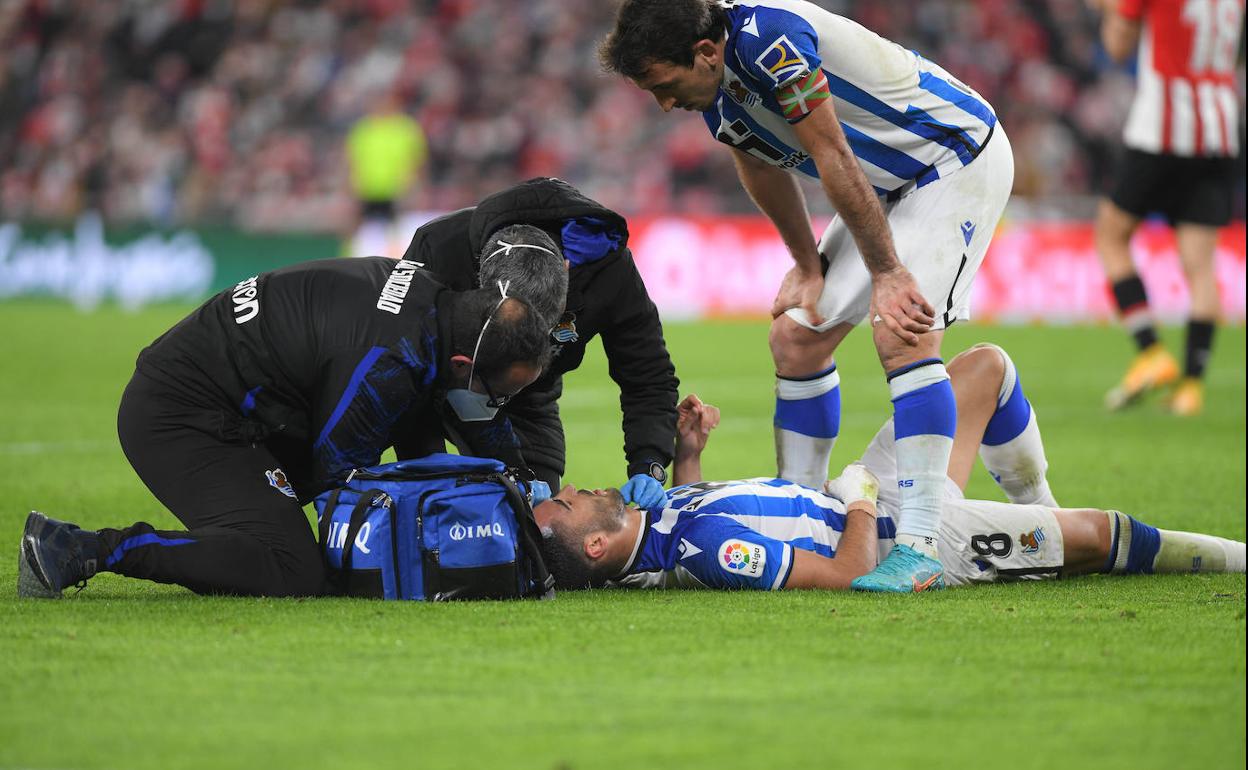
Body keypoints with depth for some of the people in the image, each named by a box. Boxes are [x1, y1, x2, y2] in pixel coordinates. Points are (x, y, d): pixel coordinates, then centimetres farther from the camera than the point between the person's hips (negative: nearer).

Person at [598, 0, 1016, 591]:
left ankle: (919, 544, -25)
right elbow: (764, 165, 12)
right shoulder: (712, 86, -4)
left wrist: (888, 272, -21)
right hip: (890, 183, 9)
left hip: (957, 158, -9)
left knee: (901, 333, -24)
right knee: (796, 335, 4)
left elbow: (834, 160, -26)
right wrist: (807, 264, 15)